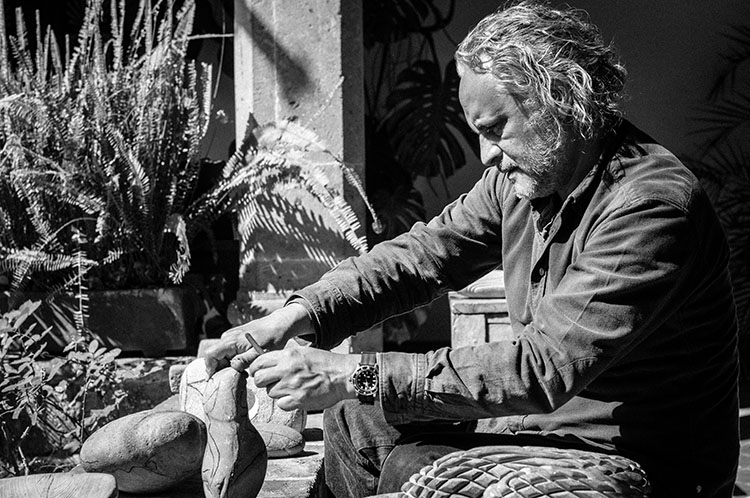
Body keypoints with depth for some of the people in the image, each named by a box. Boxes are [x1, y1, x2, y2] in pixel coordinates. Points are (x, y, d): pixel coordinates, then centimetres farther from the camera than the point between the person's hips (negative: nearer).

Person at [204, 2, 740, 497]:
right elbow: (423, 253, 5)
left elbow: (545, 367, -33)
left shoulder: (651, 206, -27)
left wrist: (354, 375, -33)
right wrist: (297, 316, -12)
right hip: (547, 427, 8)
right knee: (355, 422, 9)